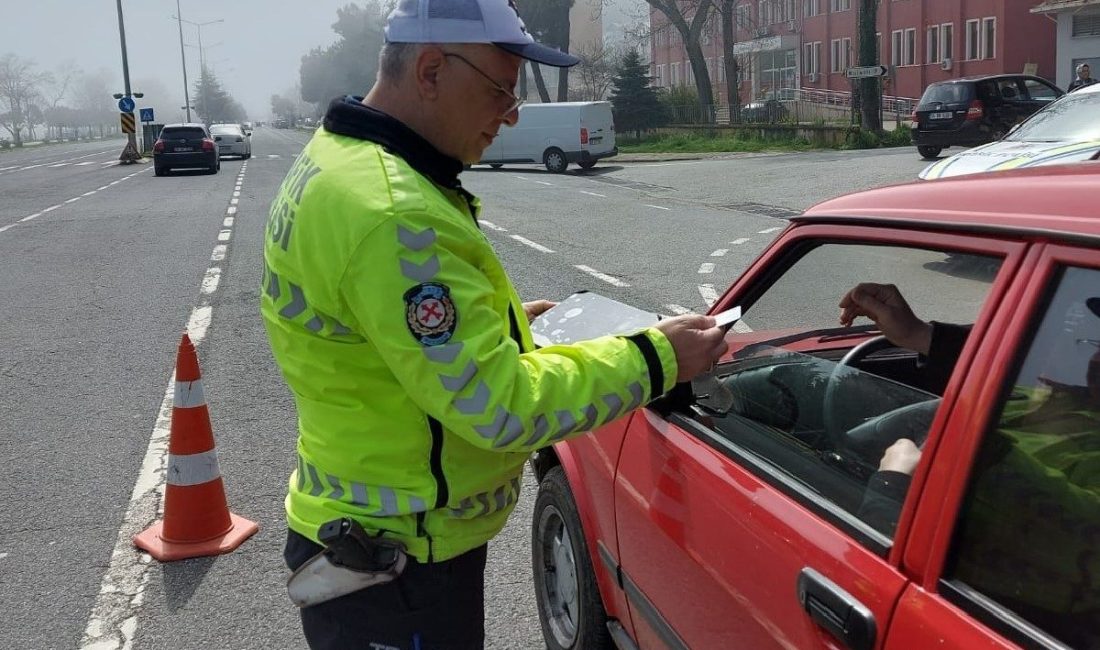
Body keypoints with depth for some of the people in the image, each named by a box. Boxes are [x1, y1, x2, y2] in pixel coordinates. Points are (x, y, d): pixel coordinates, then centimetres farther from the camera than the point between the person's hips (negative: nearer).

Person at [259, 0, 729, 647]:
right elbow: (500, 406, -28)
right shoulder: (392, 215, -30)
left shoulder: (341, 158, 4)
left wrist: (500, 321, 10)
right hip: (397, 566, -10)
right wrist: (652, 358, -18)